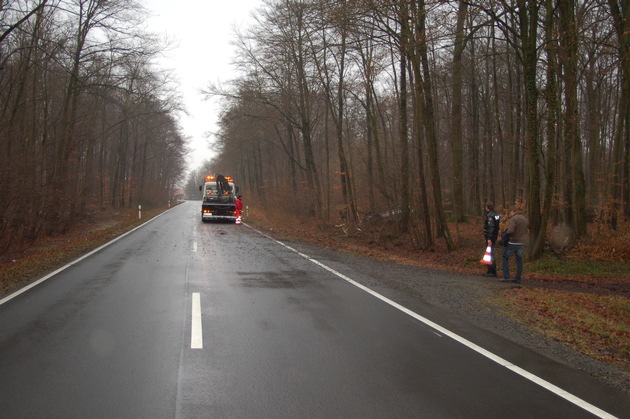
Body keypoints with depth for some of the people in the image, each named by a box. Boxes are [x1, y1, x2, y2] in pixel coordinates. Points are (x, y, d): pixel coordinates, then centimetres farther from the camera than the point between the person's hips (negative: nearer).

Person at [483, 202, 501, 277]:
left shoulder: (490, 216, -16)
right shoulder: (496, 215, 13)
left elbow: (491, 228, -23)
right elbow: (498, 226, 17)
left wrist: (489, 239, -24)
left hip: (490, 237, -10)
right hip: (494, 236, 10)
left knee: (490, 254, -7)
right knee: (490, 253, 15)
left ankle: (492, 272, -6)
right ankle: (490, 271, 20)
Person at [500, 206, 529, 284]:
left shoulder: (513, 219, -15)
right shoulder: (525, 219, 9)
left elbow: (510, 231, -26)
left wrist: (507, 230, -5)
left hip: (513, 242, -6)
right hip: (522, 242, 6)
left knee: (505, 257, 7)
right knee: (519, 260, 12)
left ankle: (506, 277, 1)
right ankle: (518, 278, 13)